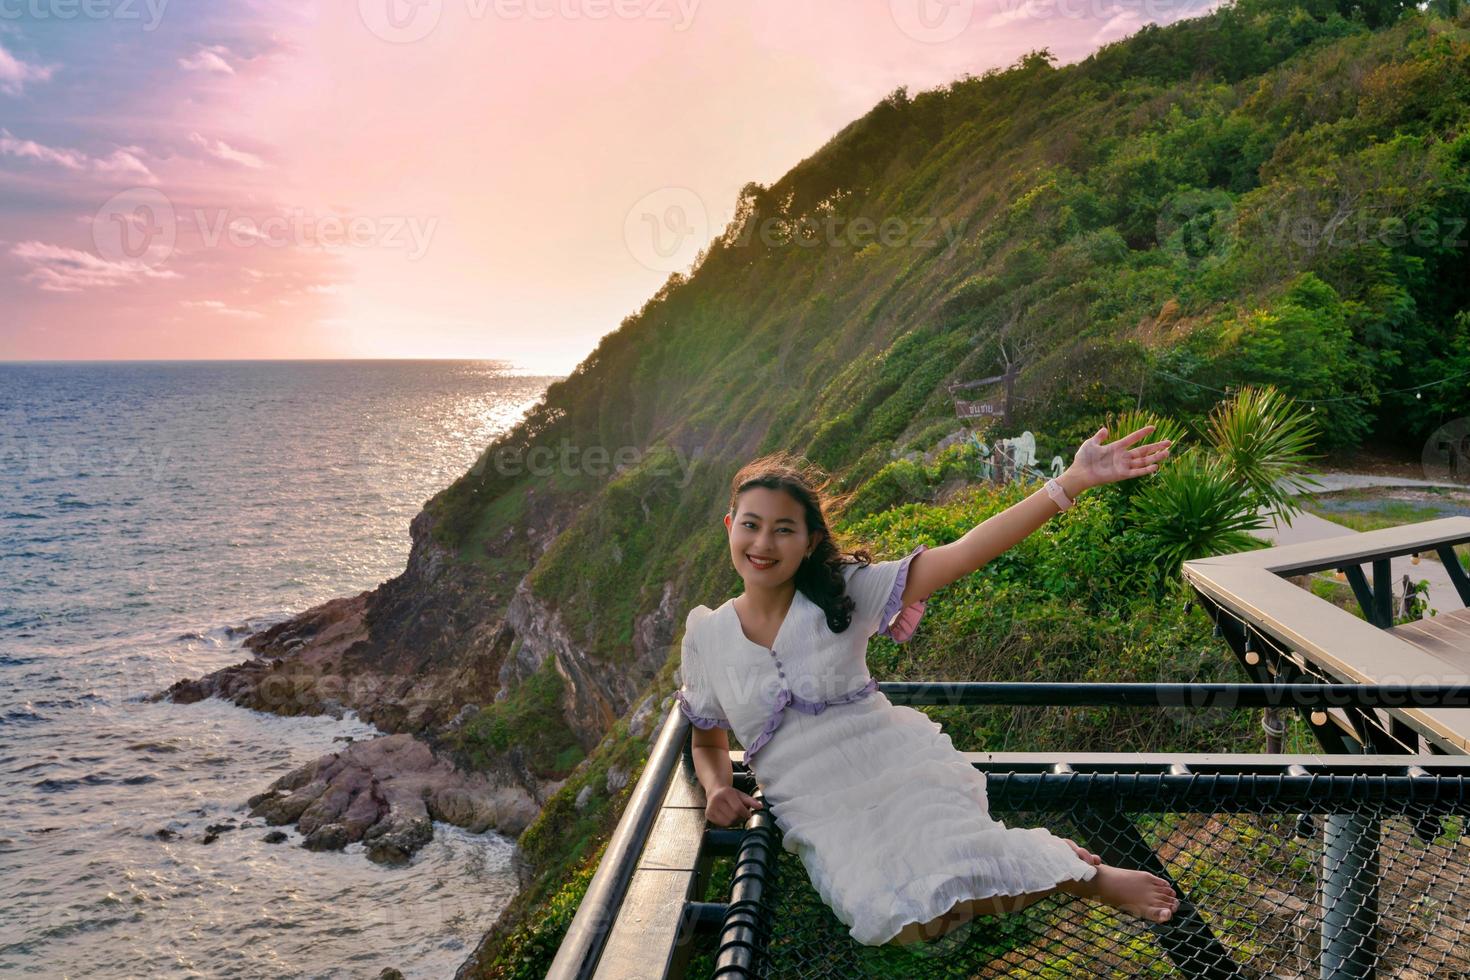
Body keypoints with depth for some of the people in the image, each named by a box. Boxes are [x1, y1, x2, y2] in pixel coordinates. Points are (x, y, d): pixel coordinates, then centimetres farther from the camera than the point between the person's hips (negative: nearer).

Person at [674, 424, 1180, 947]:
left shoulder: (842, 593, -4)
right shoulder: (706, 637, 1)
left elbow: (964, 553, -13)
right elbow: (708, 742, 16)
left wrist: (1072, 481, -21)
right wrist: (717, 788, -7)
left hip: (900, 770, -1)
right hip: (820, 817, 1)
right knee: (893, 915, -27)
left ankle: (1087, 874, 4)